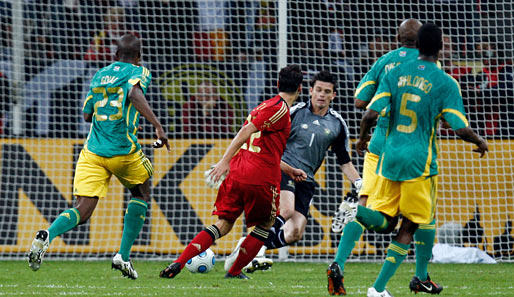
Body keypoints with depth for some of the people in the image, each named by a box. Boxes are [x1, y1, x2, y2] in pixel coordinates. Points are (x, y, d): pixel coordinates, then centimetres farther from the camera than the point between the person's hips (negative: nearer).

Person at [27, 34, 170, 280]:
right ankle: (123, 256, 14)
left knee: (82, 211, -3)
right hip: (123, 149, -4)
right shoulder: (138, 72, 3)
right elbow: (134, 93, -20)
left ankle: (47, 235, -35)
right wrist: (157, 126, -25)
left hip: (92, 150, 4)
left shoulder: (99, 75, 19)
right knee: (141, 195, 24)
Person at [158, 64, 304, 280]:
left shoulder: (264, 107, 23)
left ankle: (179, 263, -11)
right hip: (261, 180, -7)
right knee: (265, 225, 16)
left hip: (236, 173, 7)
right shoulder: (279, 109, -6)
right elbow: (246, 131, -18)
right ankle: (235, 271, 16)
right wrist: (225, 161, -23)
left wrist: (289, 170, 40)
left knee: (223, 225, 6)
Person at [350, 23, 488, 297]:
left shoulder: (395, 74, 3)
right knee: (408, 228, 5)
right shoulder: (446, 83, -7)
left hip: (390, 158, 3)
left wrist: (362, 138, 15)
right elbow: (461, 129, -10)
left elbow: (371, 113, -5)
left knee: (382, 217, 14)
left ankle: (361, 212, -23)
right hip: (420, 162, -3)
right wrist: (480, 143, 11)